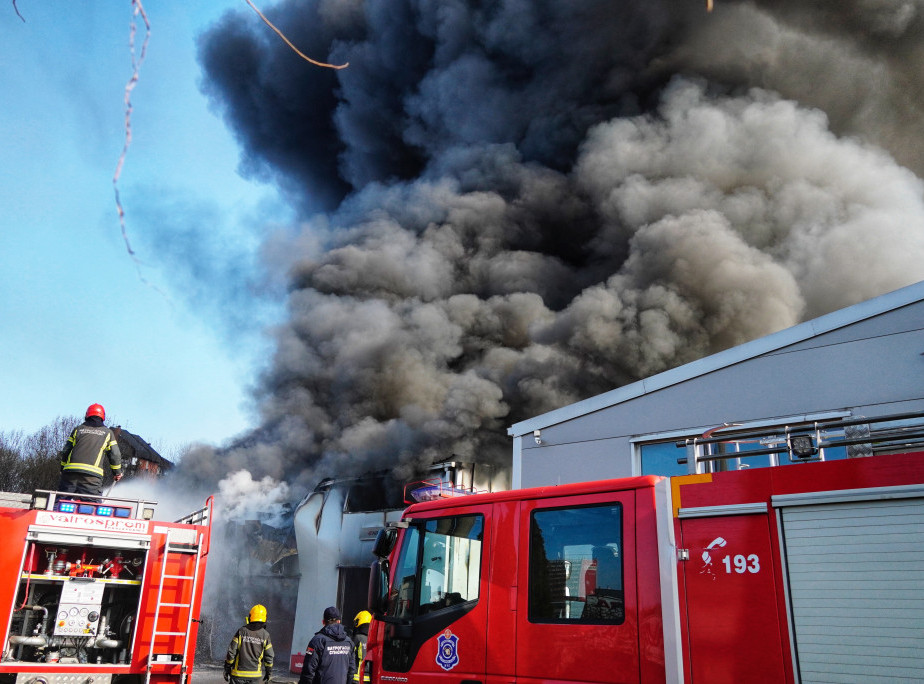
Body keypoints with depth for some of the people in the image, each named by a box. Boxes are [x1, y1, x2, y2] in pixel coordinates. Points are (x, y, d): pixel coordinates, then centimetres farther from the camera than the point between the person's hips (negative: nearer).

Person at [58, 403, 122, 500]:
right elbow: (115, 455, 13)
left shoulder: (78, 429, 18)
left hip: (70, 470, 2)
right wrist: (117, 472, 26)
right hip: (92, 474, -2)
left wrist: (63, 470, 27)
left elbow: (65, 451, 17)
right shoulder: (107, 432, 14)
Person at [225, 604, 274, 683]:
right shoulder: (265, 635, -4)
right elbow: (269, 656, -1)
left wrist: (227, 668, 7)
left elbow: (231, 651, -4)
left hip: (238, 674, 0)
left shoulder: (241, 631, -5)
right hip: (255, 674, 1)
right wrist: (269, 672, 12)